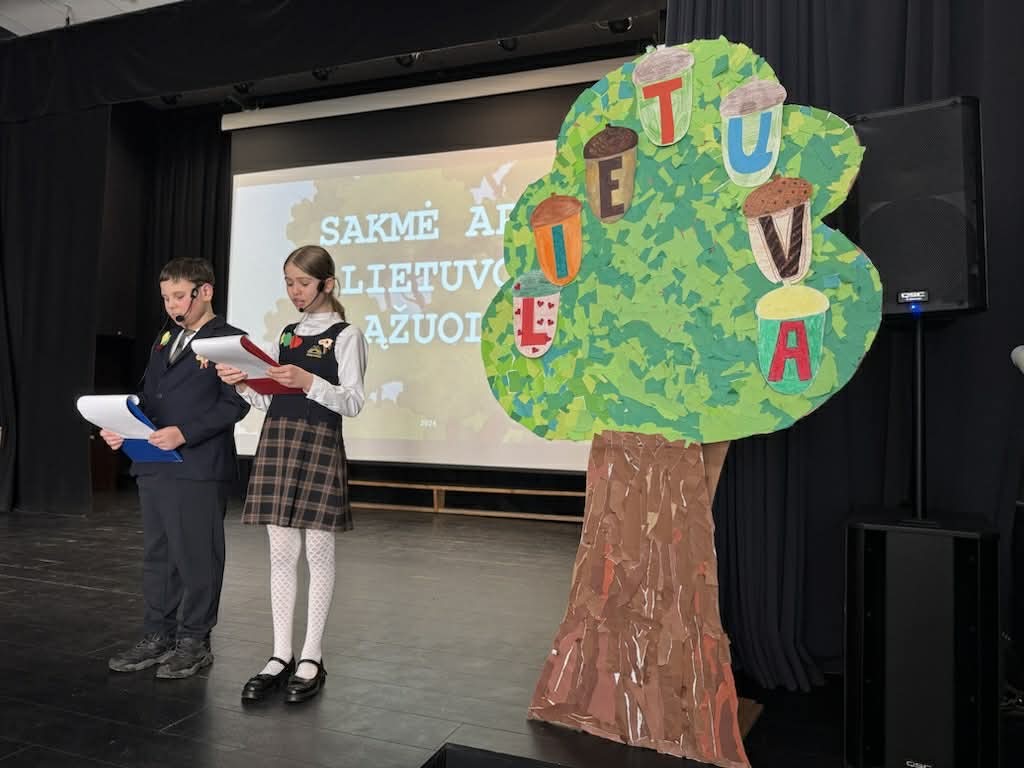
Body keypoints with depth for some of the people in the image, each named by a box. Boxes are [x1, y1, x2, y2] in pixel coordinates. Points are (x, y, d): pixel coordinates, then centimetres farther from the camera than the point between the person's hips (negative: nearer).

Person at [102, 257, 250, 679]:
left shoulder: (229, 340, -5)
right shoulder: (164, 341, 20)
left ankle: (194, 641, 14)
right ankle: (157, 637, 26)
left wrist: (185, 433, -22)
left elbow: (235, 403, -14)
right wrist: (123, 429, 3)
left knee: (197, 557, 1)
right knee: (156, 556, 14)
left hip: (199, 469, -8)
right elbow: (147, 397, 20)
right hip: (153, 466, 8)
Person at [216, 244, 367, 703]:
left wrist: (308, 382, -23)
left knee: (318, 551, 0)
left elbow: (353, 402, -10)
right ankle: (281, 656, 14)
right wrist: (243, 385, -3)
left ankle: (311, 658, 10)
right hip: (276, 440, 6)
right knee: (281, 552, 6)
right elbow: (272, 400, 15)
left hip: (319, 443, -6)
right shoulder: (286, 335, 16)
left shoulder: (346, 336, -2)